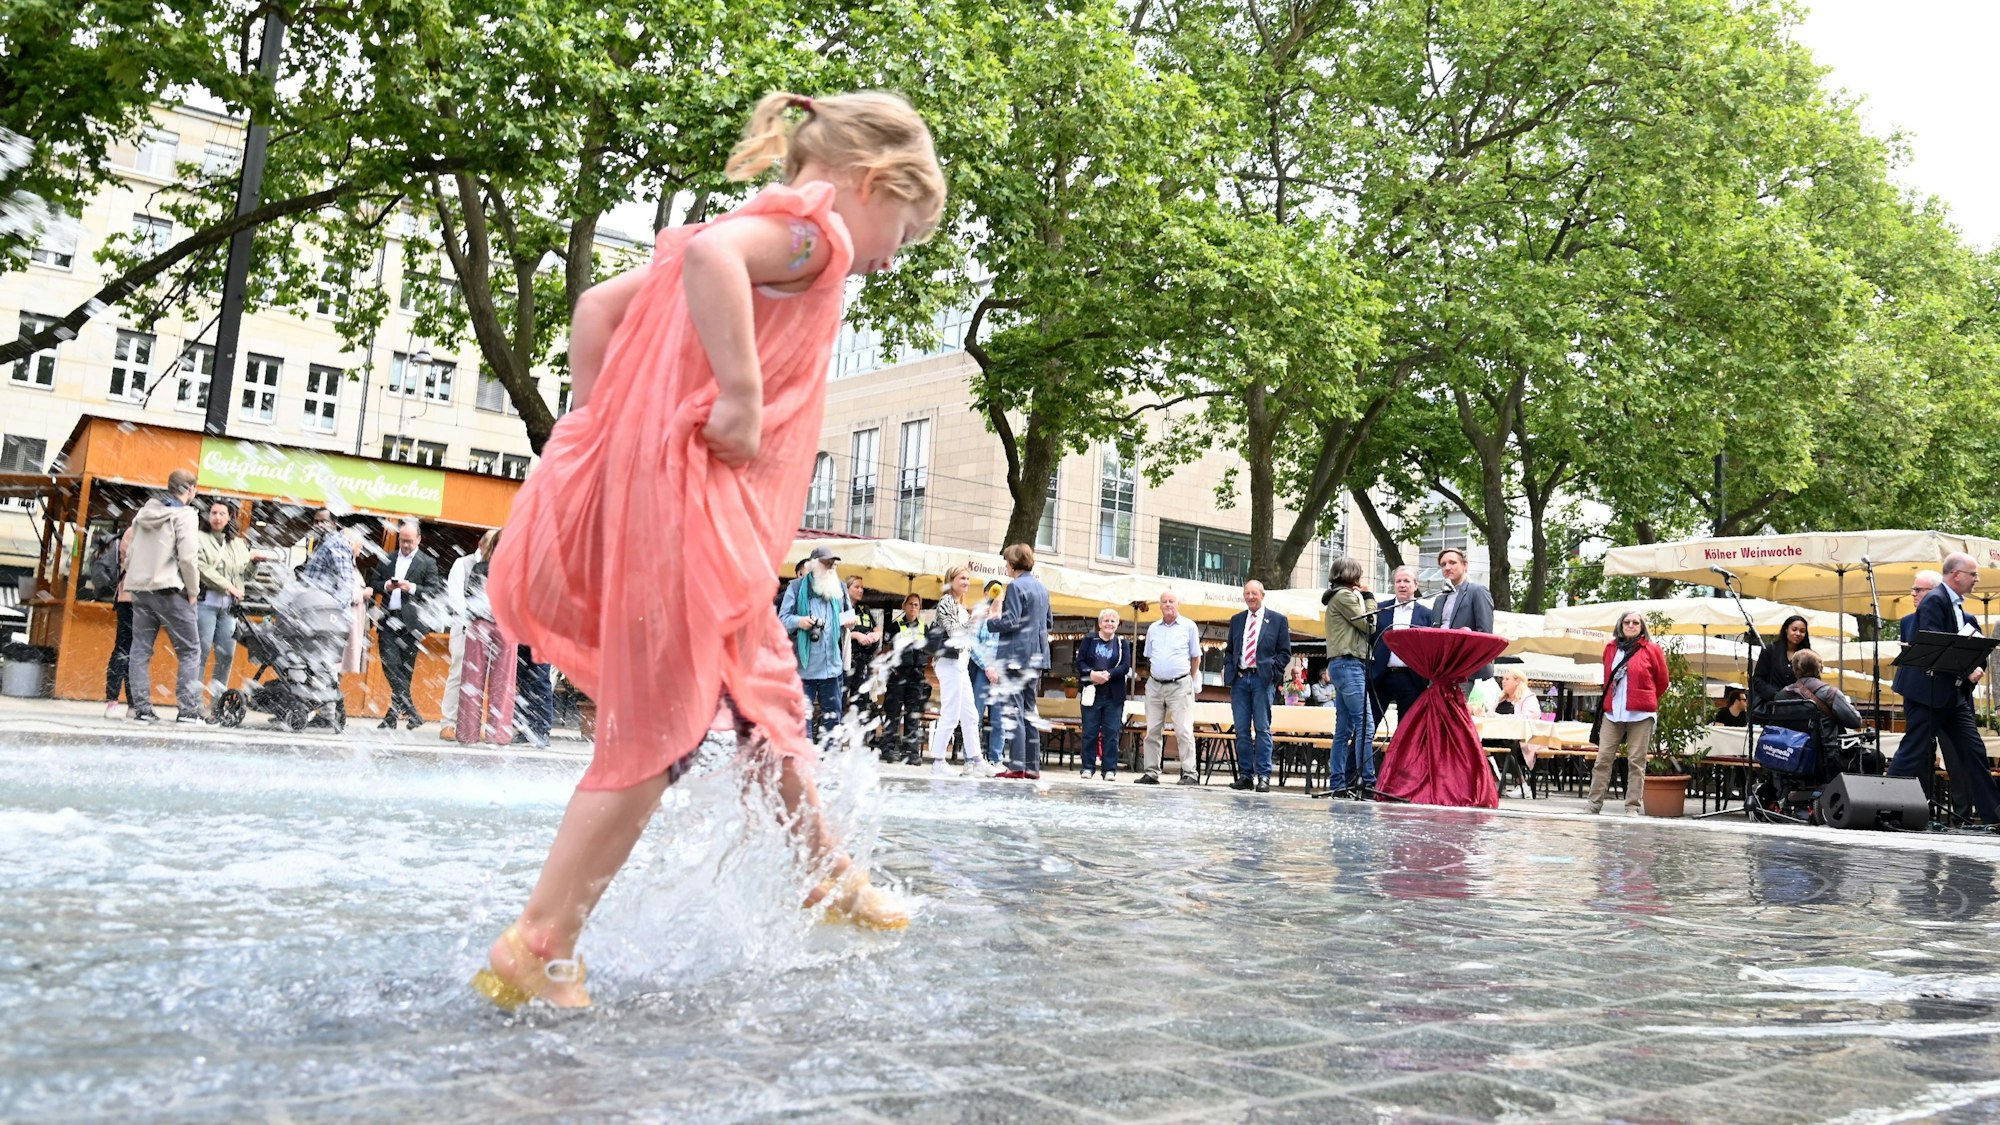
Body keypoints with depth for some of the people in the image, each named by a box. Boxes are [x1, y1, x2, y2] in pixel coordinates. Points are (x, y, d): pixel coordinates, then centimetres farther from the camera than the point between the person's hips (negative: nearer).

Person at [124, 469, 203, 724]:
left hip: (140, 589, 7)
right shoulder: (184, 514, -7)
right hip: (169, 591, -7)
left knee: (140, 650, 8)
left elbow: (129, 555, 15)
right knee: (190, 651, 0)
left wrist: (135, 580, 18)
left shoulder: (144, 513, 15)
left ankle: (141, 708, 6)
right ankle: (188, 710, -6)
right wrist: (193, 591, -5)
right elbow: (187, 557, -15)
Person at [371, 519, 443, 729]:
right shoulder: (386, 560, 15)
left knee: (405, 669, 2)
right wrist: (385, 586, -6)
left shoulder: (428, 563, 4)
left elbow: (435, 591, -3)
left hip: (411, 623, -3)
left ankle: (393, 715, 12)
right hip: (388, 620, 3)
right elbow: (373, 583, 15)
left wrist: (412, 588, -18)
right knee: (390, 665, -10)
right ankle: (411, 713, -7)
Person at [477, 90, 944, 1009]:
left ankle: (826, 869, 35)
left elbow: (597, 306, 21)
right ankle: (536, 950, 5)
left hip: (637, 484, 10)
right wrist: (742, 397, -24)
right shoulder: (814, 224, -5)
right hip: (684, 497, -10)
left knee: (764, 691, 20)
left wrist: (596, 438, 17)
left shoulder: (761, 232, 21)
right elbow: (706, 252, -27)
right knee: (655, 737, -2)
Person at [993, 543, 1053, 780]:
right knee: (1030, 711, 11)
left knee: (1013, 711, -7)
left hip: (1016, 656, -8)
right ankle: (1033, 766, 11)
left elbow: (1010, 622, -17)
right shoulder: (1042, 587, 15)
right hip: (1037, 657, 8)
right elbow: (1049, 622, 21)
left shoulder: (1015, 586, -10)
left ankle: (1016, 766, -11)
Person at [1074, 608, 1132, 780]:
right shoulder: (1089, 641, 9)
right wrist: (1092, 673, -18)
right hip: (1091, 693, 0)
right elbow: (1080, 662, 1)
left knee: (1112, 732, -2)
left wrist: (1108, 674, -18)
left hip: (1114, 695, 0)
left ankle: (1109, 769, 2)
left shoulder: (1123, 644, 10)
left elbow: (1126, 666, -2)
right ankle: (1088, 767, 6)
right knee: (1089, 731, 0)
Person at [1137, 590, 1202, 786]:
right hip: (1154, 685, 4)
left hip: (1179, 686, -4)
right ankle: (1151, 773, 10)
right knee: (1152, 731, 5)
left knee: (1184, 731, -9)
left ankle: (1190, 773, -9)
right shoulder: (1153, 628, 13)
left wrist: (1190, 680, 4)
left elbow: (1196, 657, 6)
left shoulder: (1189, 626, 2)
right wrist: (1151, 677, 12)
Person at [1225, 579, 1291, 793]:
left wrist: (1272, 672, -9)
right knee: (1241, 730, 3)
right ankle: (1245, 775, 8)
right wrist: (1229, 669, 3)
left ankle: (1263, 777, -4)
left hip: (1262, 679, -4)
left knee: (1262, 729, -5)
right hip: (1239, 679, 4)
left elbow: (1285, 652, 5)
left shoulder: (1278, 620, 6)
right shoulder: (1236, 620, 17)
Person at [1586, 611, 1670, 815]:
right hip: (1612, 713, 3)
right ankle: (1594, 804, 2)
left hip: (1640, 714, -3)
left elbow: (1662, 681, 10)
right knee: (1603, 758, -1)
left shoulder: (1651, 650, 2)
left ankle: (1632, 807, 2)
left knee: (1636, 761, -2)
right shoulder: (1611, 648, 13)